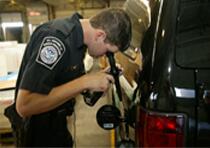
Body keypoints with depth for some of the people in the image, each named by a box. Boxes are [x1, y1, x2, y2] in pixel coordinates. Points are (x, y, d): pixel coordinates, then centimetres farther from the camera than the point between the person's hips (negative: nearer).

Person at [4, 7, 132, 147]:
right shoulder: (55, 38, -28)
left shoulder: (77, 35, -1)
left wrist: (95, 79, -6)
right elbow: (24, 105, -33)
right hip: (36, 130, -8)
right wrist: (85, 81, -31)